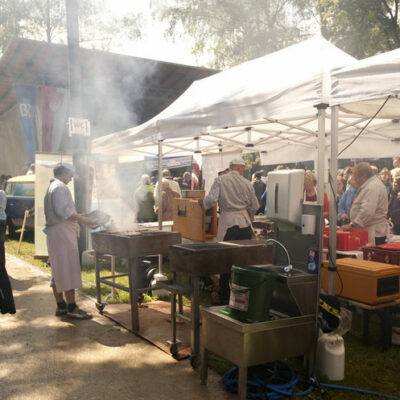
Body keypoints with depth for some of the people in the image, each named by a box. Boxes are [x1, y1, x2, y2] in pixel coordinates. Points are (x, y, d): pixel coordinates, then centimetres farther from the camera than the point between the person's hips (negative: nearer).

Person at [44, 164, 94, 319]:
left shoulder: (51, 186, 22)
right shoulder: (61, 187, -11)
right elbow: (62, 210, -23)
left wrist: (77, 217, 18)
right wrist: (81, 218, -16)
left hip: (54, 232, 11)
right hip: (62, 232, -11)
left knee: (57, 271, 12)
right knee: (68, 270, -8)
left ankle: (61, 306, 18)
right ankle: (71, 308, -5)